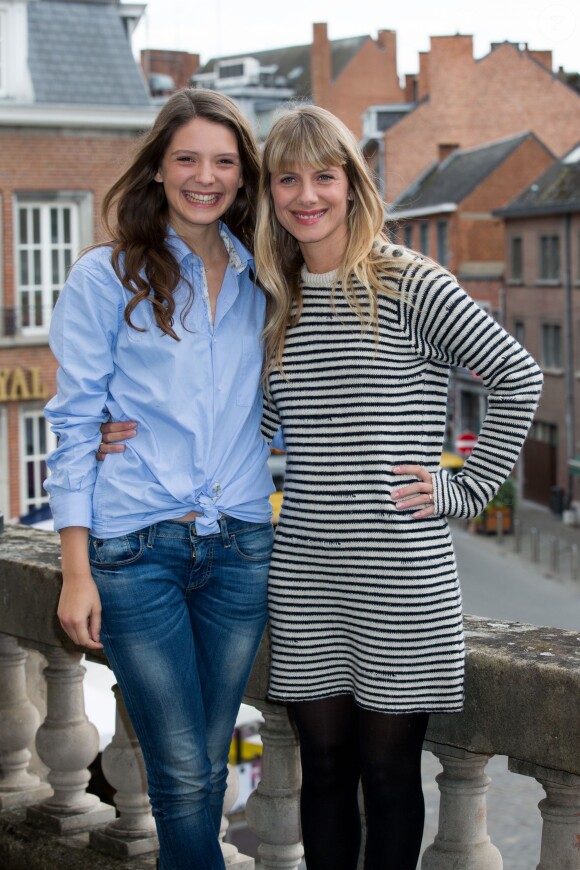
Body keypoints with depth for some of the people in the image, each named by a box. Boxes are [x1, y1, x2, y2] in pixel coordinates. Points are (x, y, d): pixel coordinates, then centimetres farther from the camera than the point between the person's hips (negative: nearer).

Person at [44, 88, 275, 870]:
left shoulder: (258, 281, 11)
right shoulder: (106, 278, -1)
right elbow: (73, 425, -3)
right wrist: (76, 570, -8)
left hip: (239, 545, 4)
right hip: (138, 550, -4)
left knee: (209, 762, 11)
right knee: (184, 776, -4)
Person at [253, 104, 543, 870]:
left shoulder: (409, 286, -6)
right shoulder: (279, 299, 10)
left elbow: (518, 378, -4)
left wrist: (466, 488, -7)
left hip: (398, 573, -4)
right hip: (305, 572, 5)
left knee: (388, 770, 5)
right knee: (323, 766, 10)